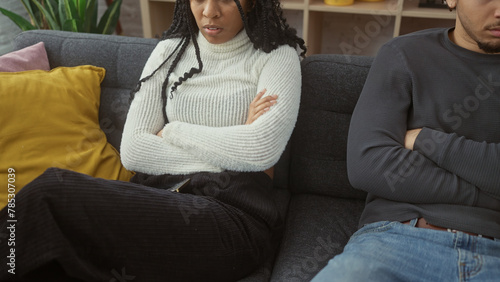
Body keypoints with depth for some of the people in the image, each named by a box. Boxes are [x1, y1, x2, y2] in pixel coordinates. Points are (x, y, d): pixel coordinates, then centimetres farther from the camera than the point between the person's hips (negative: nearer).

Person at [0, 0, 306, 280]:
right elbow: (132, 150, 4)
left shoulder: (278, 55, 4)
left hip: (235, 210, -4)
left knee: (49, 192, -22)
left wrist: (172, 131, -1)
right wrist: (230, 150, -4)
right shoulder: (170, 51, 15)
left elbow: (262, 150, -14)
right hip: (161, 193, 4)